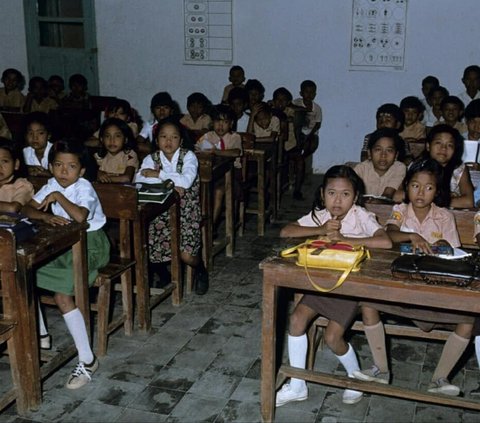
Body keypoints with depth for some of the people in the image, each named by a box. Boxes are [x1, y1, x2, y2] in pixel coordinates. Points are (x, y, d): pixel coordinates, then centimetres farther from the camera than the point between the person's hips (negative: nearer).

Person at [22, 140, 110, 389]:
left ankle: (87, 360, -14)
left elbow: (80, 216, -38)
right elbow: (27, 209, -3)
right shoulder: (52, 185, 3)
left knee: (62, 295, -23)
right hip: (63, 245, 8)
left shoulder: (84, 187, -19)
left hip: (89, 245, -8)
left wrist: (57, 196, -25)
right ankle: (39, 334, 18)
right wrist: (46, 216, -23)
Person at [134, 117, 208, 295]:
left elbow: (186, 181, -27)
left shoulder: (188, 156, -8)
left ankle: (200, 271, 19)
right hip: (159, 214, 3)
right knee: (147, 251, -12)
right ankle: (162, 273, 25)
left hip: (185, 213, -3)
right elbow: (139, 179, -20)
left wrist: (157, 174, -20)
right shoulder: (151, 159, -1)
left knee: (187, 255, -19)